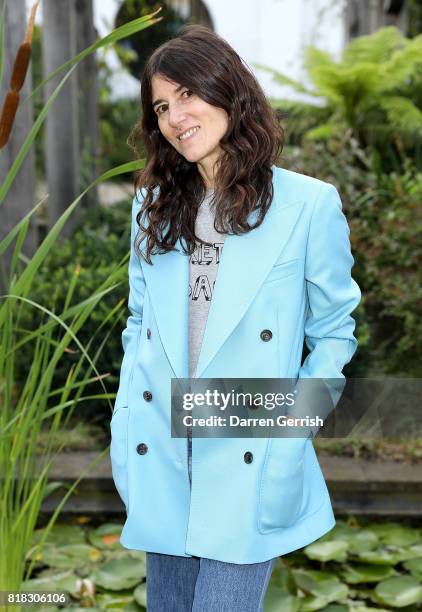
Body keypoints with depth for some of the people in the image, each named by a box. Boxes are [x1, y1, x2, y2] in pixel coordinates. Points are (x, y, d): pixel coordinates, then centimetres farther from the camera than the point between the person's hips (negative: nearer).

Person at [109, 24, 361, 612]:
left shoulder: (309, 204, -6)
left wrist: (291, 437, -9)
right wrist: (125, 431, 5)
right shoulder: (153, 206, 8)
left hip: (249, 470, -4)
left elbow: (333, 335, 1)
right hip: (159, 462, 5)